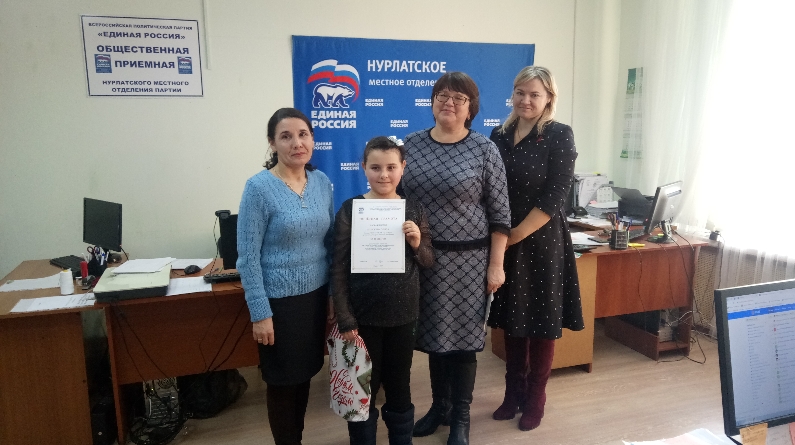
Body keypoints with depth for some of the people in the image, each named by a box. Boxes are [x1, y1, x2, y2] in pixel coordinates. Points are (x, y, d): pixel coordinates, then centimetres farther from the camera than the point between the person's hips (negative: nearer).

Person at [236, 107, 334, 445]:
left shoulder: (322, 182, 1)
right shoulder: (259, 187, -14)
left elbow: (330, 242, 8)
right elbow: (247, 256, -14)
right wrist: (260, 313, -14)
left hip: (316, 295, 5)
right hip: (280, 301, -5)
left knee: (306, 374, 19)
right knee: (283, 381, 12)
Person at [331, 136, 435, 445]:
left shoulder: (414, 210, -1)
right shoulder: (350, 210, -9)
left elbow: (429, 261, 6)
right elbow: (339, 270, -8)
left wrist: (417, 244, -15)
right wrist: (345, 320, -11)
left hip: (403, 315, 2)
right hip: (363, 316, -2)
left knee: (400, 385, 18)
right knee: (364, 388, 13)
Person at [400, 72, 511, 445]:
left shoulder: (484, 149, -5)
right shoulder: (411, 145, 4)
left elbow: (500, 214, -5)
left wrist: (496, 265, -7)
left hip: (467, 258, -3)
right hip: (422, 257, 3)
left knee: (462, 336, 6)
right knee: (433, 333, 14)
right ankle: (439, 406, 35)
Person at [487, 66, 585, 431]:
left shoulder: (560, 135, -7)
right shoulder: (500, 135, 6)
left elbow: (554, 197, -14)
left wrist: (516, 234, -15)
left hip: (542, 241, -4)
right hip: (504, 243, 4)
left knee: (541, 322, 7)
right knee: (511, 320, 13)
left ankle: (535, 401, 25)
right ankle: (513, 394, 31)